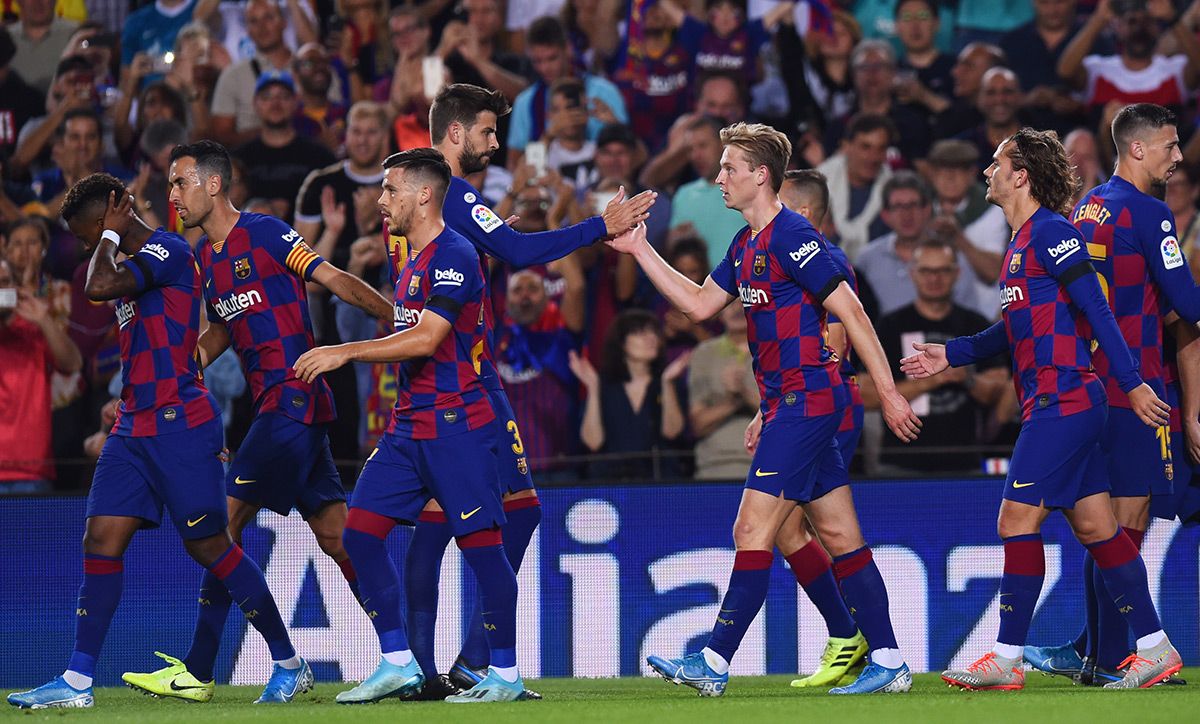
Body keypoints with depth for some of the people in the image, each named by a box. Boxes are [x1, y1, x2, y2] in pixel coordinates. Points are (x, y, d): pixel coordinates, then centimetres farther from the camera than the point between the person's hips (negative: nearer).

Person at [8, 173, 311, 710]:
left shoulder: (167, 251, -11)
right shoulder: (137, 265, 19)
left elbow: (99, 287, -24)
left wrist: (110, 234, -8)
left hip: (179, 423, -9)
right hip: (134, 425, 9)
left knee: (209, 545, -3)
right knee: (101, 540, -2)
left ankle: (288, 662, 11)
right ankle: (77, 681, -4)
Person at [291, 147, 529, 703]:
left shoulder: (453, 256, -13)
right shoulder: (412, 259, 17)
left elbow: (427, 338, -24)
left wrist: (346, 353, -24)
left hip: (454, 422, -10)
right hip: (408, 423, 10)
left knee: (480, 542, -6)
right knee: (361, 531, 1)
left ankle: (505, 674, 1)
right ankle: (397, 665, 5)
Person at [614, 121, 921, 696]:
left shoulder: (792, 236, -14)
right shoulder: (745, 244, 15)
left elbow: (851, 311, -16)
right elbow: (700, 304, 22)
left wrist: (889, 392, -17)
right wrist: (640, 250, 17)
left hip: (806, 400, -10)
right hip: (788, 404, 10)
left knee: (753, 530, -9)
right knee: (839, 536, 8)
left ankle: (714, 662, -8)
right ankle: (888, 663, 10)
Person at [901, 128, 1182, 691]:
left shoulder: (1050, 232, -12)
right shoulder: (1022, 241, 18)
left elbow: (1096, 308, -16)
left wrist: (1132, 383, -20)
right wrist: (950, 355, 23)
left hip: (1061, 402, -10)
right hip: (1058, 405, 10)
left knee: (1018, 519, -8)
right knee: (1093, 525, 9)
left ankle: (1007, 660, -5)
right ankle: (1155, 647, 11)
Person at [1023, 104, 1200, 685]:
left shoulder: (1088, 208, 15)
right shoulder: (1147, 212, -12)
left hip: (1092, 385, 9)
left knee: (1109, 522, 14)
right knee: (1129, 520, -6)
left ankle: (1094, 651, 16)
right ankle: (1109, 658, -6)